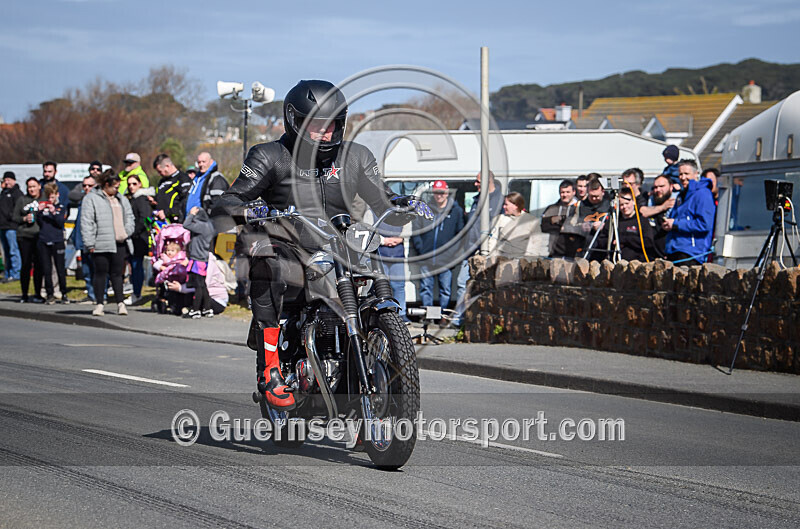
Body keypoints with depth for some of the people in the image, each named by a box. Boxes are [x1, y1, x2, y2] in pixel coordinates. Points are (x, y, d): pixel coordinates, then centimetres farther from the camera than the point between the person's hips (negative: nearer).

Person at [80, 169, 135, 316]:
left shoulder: (121, 199, 17)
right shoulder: (91, 199, -2)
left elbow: (129, 218, 23)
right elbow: (86, 222, -7)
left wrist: (126, 232, 4)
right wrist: (89, 244, -12)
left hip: (119, 243, 5)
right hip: (101, 244, -5)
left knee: (117, 273, 6)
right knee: (101, 273, 0)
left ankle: (120, 303, 8)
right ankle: (99, 304, 5)